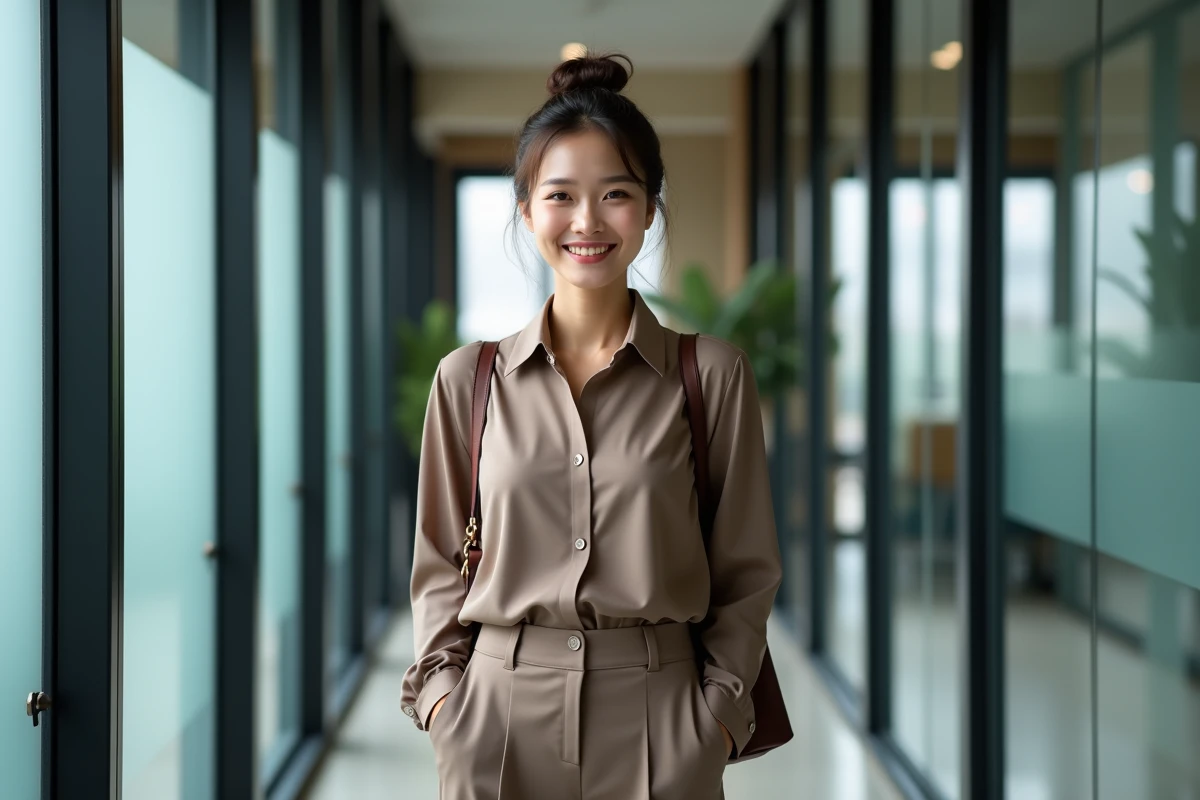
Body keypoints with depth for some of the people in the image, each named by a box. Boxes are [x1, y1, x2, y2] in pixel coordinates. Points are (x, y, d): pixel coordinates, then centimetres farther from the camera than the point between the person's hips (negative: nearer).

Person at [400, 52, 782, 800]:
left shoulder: (713, 373, -1)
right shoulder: (469, 377, 4)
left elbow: (745, 573, 3)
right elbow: (439, 564, 9)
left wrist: (718, 713, -5)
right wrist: (441, 690, -2)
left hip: (658, 731, -1)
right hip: (502, 720, 1)